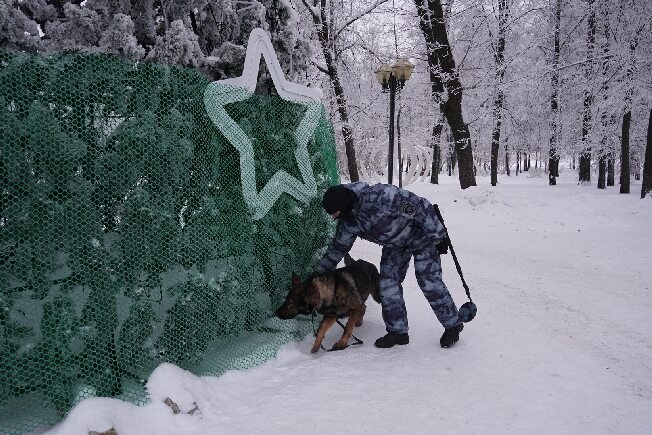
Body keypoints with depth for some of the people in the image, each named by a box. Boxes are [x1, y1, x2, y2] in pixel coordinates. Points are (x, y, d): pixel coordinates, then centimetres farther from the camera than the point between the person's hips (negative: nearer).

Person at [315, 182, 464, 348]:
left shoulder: (380, 196, -38)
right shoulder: (347, 222, -13)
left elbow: (420, 207, -31)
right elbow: (337, 248, 5)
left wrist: (439, 235, -25)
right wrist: (319, 272, 6)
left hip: (421, 235, -7)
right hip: (394, 244, 7)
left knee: (429, 281, -10)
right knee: (388, 283, -2)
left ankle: (453, 325, 7)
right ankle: (397, 331, 10)